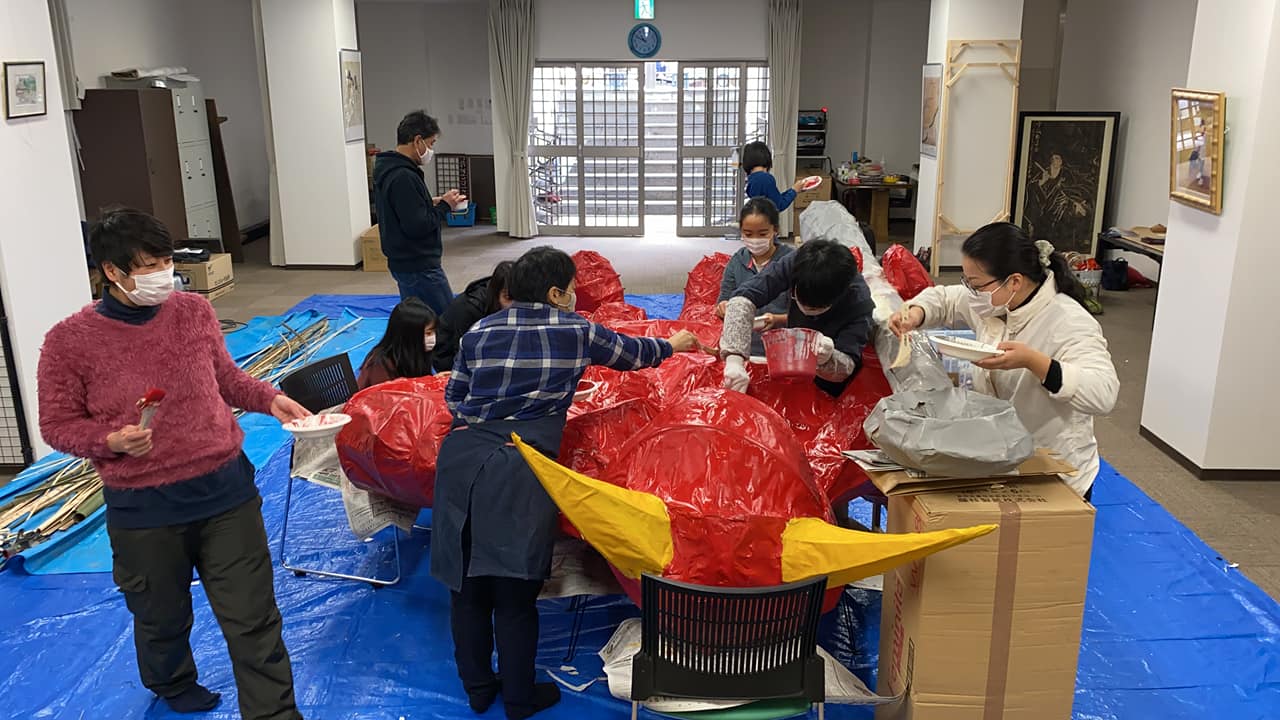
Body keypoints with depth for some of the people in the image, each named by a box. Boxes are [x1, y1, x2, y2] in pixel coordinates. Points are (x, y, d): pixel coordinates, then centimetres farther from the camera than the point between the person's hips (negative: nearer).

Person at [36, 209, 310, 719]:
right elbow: (57, 424, -3)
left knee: (253, 619, 4)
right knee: (162, 617, 23)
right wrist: (112, 440, -21)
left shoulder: (195, 311, -1)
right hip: (143, 508, -1)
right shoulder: (69, 342, -9)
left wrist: (268, 399, -4)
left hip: (226, 489, 1)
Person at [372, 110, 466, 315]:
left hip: (403, 262, 11)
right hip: (418, 266, -11)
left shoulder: (385, 170, 11)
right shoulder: (403, 177, -22)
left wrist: (432, 204, 8)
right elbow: (417, 226, -24)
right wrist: (444, 206, -12)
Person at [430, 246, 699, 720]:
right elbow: (632, 353, 22)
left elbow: (453, 398, 14)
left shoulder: (479, 332, 13)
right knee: (515, 592, 7)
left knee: (466, 583, 15)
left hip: (460, 457, 4)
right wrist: (673, 344, 41)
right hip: (519, 468, -4)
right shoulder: (577, 331, 6)